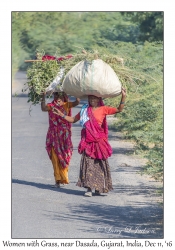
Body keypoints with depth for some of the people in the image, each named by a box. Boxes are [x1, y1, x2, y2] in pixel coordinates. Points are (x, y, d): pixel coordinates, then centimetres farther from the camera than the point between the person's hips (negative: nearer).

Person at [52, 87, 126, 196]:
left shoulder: (103, 109, 0)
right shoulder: (85, 110, 10)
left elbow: (119, 109, -7)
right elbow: (73, 119, 19)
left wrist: (123, 97, -19)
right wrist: (61, 115, 10)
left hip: (99, 141, -2)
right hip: (88, 142, 2)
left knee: (100, 164, 6)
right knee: (88, 164, -7)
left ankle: (99, 188, 17)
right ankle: (89, 188, -10)